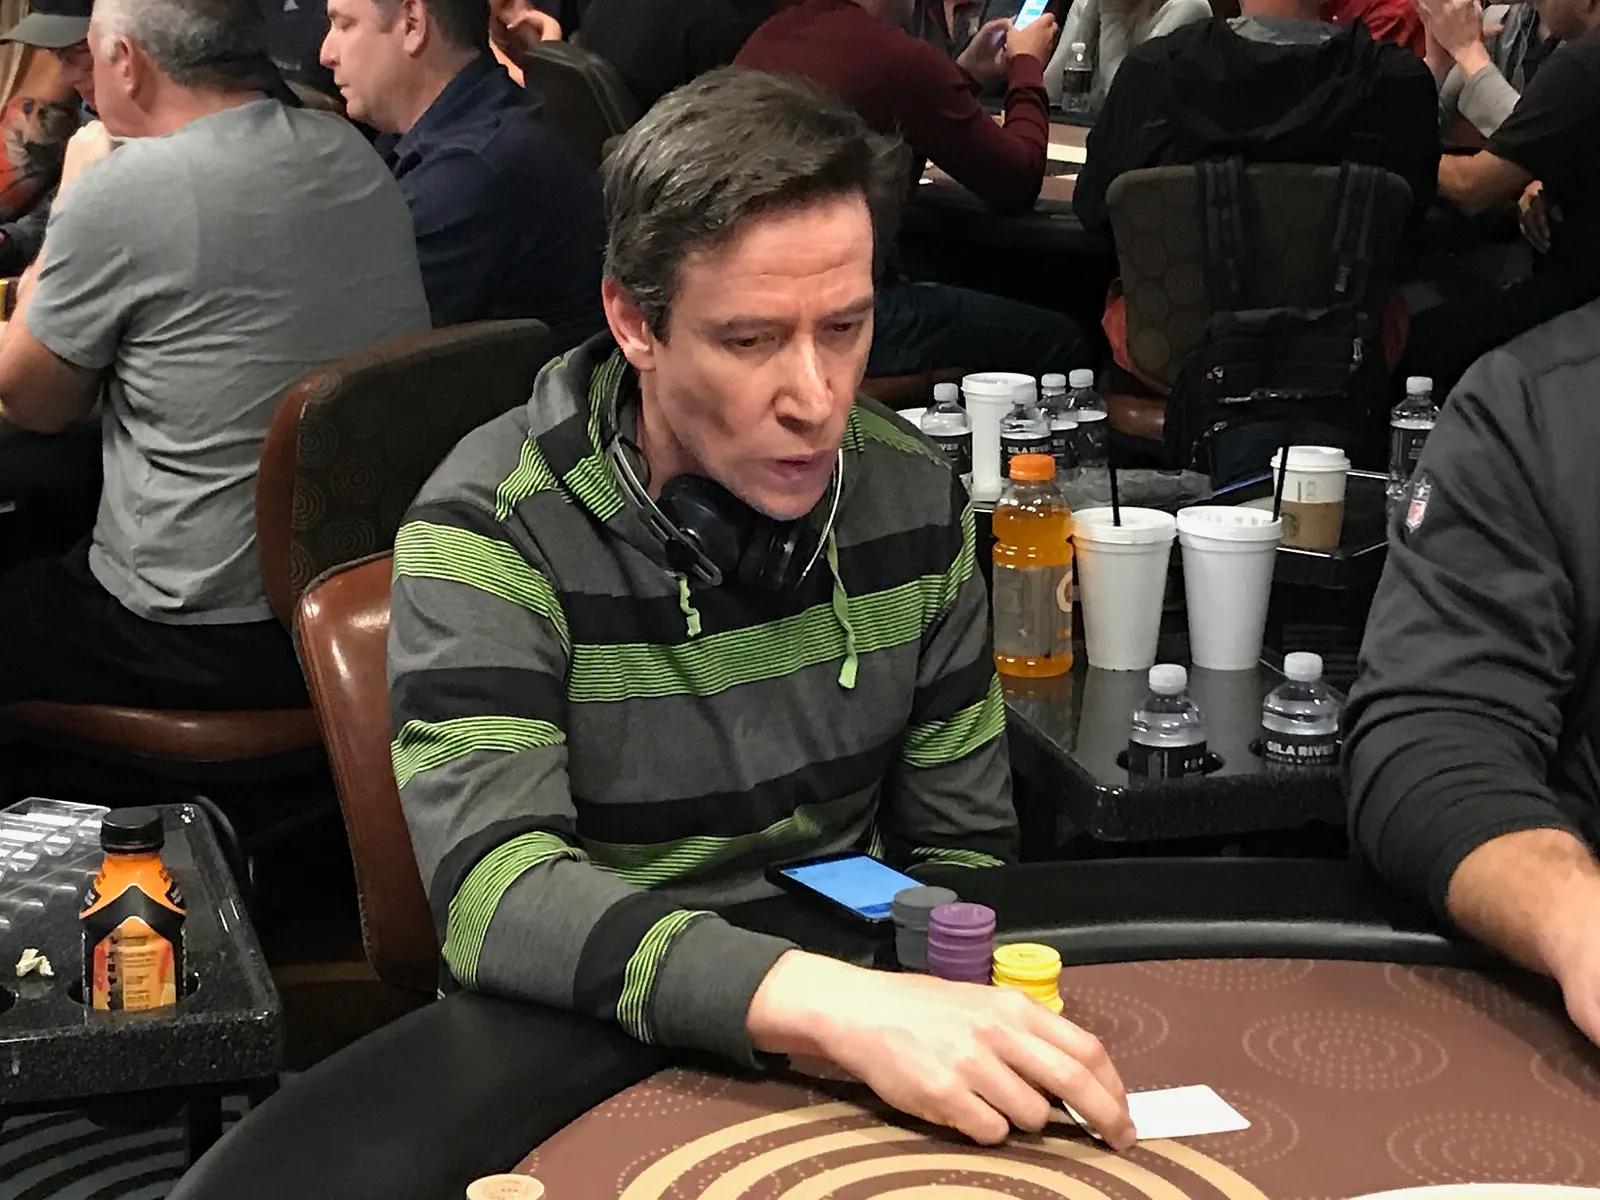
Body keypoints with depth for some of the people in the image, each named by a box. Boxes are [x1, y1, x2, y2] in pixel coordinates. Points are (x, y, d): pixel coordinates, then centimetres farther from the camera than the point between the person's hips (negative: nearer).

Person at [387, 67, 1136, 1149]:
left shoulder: (912, 497, 0)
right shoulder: (491, 532, -15)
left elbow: (961, 845, 7)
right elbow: (495, 892, -27)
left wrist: (951, 1029, -13)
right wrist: (836, 1005, -39)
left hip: (865, 1010, 3)